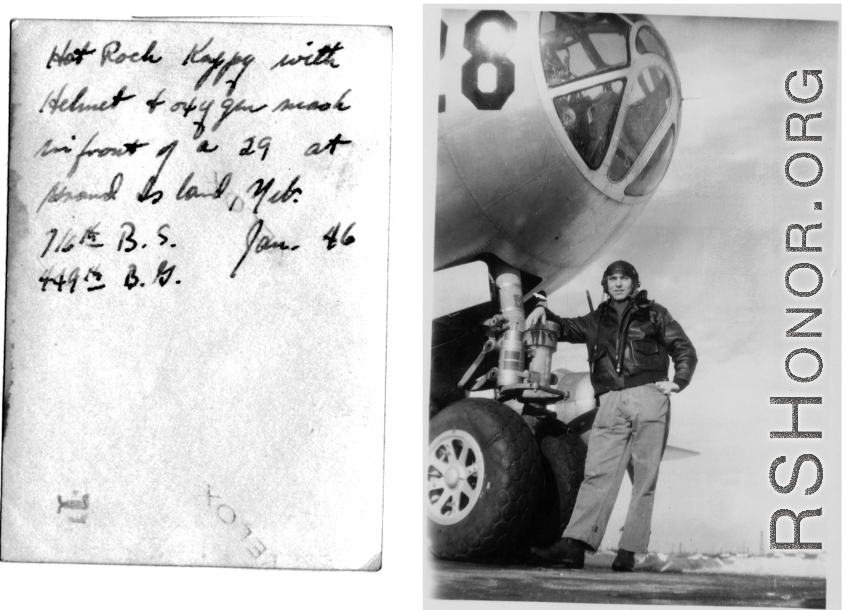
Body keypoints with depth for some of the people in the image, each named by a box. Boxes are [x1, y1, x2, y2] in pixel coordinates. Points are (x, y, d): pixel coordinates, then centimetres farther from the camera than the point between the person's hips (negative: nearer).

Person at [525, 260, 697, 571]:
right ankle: (574, 545, -19)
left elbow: (685, 350, 15)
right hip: (611, 403, 2)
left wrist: (677, 382, 0)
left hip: (648, 397, -2)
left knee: (644, 479, -5)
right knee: (597, 473, -10)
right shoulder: (597, 320, 23)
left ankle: (628, 551, -5)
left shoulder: (653, 314, 15)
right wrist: (543, 311, 8)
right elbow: (565, 328, 26)